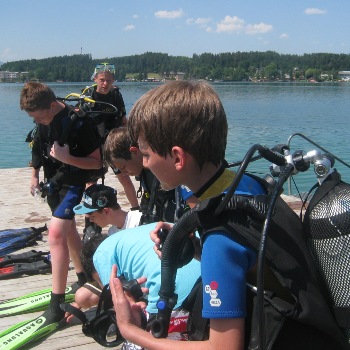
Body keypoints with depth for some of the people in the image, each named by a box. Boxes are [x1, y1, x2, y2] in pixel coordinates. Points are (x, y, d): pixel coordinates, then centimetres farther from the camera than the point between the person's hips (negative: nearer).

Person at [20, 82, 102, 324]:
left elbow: (97, 162, -19)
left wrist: (68, 158, -31)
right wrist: (35, 175, 16)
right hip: (53, 181, 8)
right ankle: (83, 277, 41)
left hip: (73, 182, -8)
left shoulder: (78, 123, -24)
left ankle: (57, 303, -17)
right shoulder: (43, 121, -3)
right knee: (68, 229, 20)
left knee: (56, 233, -21)